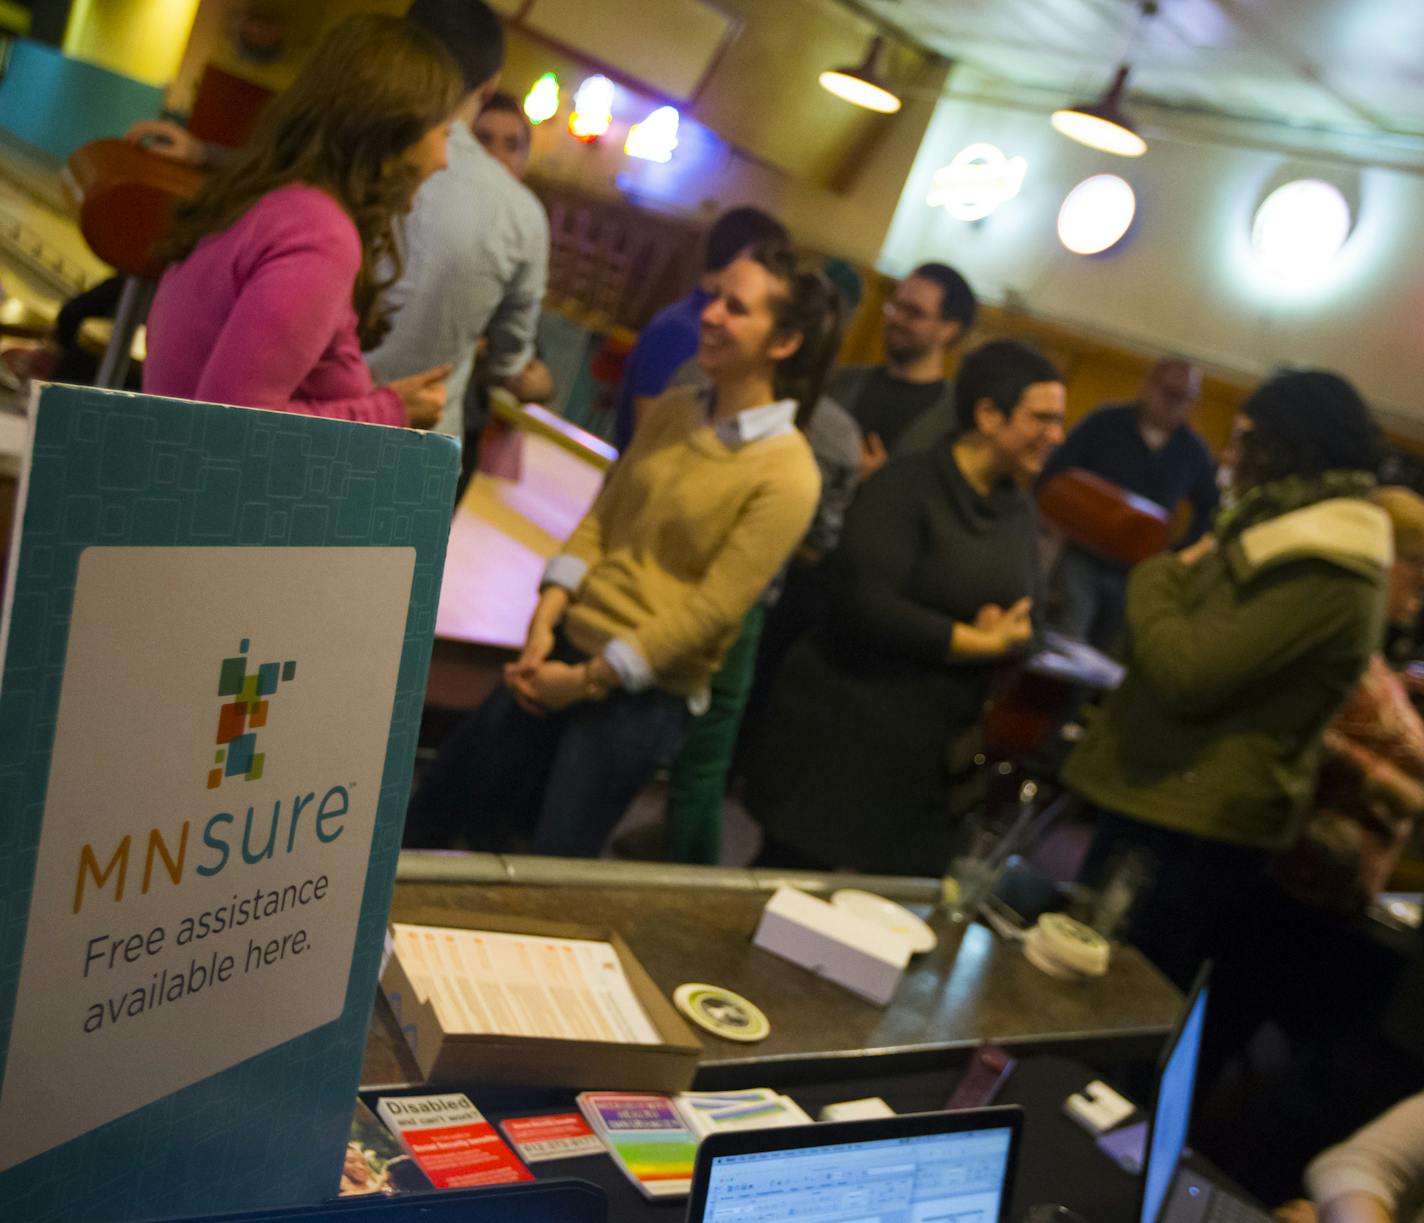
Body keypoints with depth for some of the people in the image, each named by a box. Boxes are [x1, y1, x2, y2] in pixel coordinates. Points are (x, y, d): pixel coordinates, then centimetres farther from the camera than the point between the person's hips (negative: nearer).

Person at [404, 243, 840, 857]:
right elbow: (599, 520, 4)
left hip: (643, 692, -5)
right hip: (567, 647, 6)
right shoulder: (672, 411, 4)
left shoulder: (787, 476, -15)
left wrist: (587, 680, -14)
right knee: (431, 823, 13)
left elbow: (711, 610, -16)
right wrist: (544, 624, -8)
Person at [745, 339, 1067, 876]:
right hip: (844, 731, -6)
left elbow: (1023, 621, 13)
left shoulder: (1018, 514, 11)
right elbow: (865, 602, -22)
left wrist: (1008, 633, -13)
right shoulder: (905, 487, -13)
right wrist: (979, 642, -13)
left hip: (932, 756, 7)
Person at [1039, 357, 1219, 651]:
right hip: (1082, 559, -3)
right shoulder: (1104, 423, -4)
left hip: (1135, 578, 3)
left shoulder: (1193, 450, 5)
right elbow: (1051, 478, -4)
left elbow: (1208, 508, 20)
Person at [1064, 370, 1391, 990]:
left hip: (1193, 836, -10)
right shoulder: (1280, 535, 15)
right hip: (1150, 800, 10)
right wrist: (1184, 573, 2)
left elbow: (1183, 674, -23)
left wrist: (1156, 578, -7)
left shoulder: (1324, 575, -19)